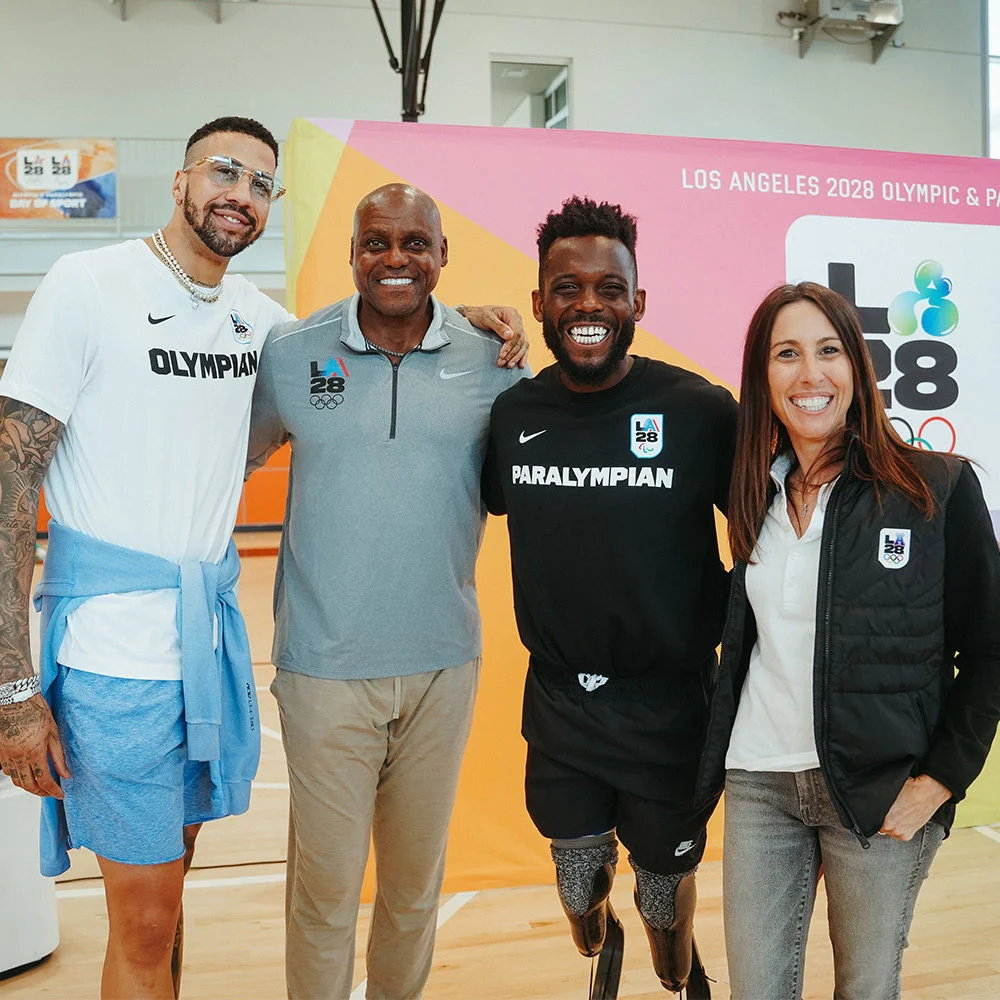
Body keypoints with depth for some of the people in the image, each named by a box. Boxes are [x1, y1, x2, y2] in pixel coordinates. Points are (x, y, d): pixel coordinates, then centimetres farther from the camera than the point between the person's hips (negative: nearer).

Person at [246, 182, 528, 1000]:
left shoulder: (491, 359, -1)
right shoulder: (291, 353, -3)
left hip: (443, 665, 2)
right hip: (325, 668, -1)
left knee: (417, 881, 19)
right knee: (325, 885, 8)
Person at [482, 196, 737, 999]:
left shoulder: (703, 411, -15)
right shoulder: (512, 413, -6)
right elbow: (488, 504, 12)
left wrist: (716, 622, -12)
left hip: (671, 712, -2)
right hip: (559, 708, 3)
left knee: (665, 887, 19)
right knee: (577, 887, 21)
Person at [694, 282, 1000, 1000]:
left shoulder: (939, 488, -7)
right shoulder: (757, 495, 6)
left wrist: (941, 780, -10)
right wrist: (718, 752, 6)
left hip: (881, 793, -3)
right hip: (758, 781, 3)